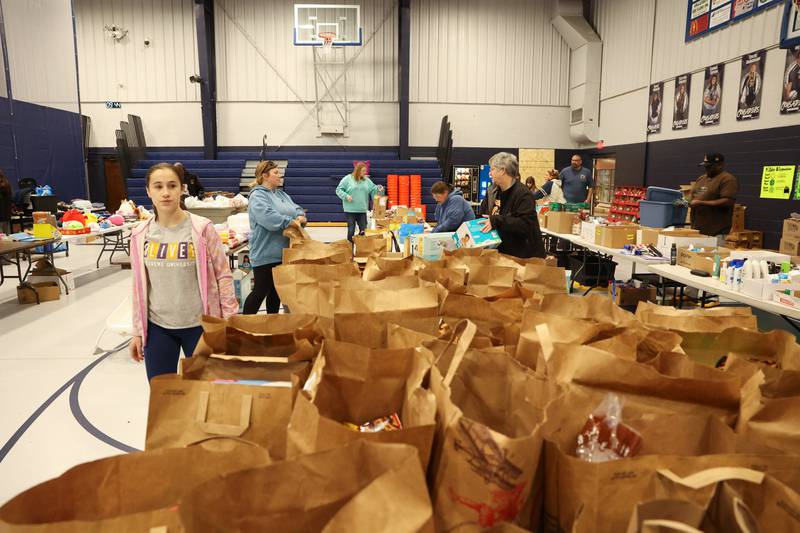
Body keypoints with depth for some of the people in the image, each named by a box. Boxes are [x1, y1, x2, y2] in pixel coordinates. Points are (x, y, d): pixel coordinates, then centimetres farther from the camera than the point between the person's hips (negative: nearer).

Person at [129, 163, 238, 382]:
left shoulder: (202, 228, -11)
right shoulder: (141, 235, -1)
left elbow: (223, 275, -6)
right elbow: (139, 285, 7)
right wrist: (138, 331, 9)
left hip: (198, 324, -3)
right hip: (157, 327, 3)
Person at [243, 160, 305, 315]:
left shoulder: (281, 194, 16)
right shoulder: (257, 196, -13)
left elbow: (296, 208, 9)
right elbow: (268, 217, -29)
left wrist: (300, 216, -14)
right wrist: (290, 221, -24)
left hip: (282, 252, 8)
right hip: (266, 254, -8)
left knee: (276, 290, 16)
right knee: (260, 291, -2)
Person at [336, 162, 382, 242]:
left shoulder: (366, 180, 9)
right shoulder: (347, 179, -3)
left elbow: (373, 189, 11)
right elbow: (339, 190, -1)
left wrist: (378, 189, -10)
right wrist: (346, 196, -15)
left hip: (362, 210, 4)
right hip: (350, 210, -4)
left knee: (363, 229, 7)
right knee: (351, 230, 0)